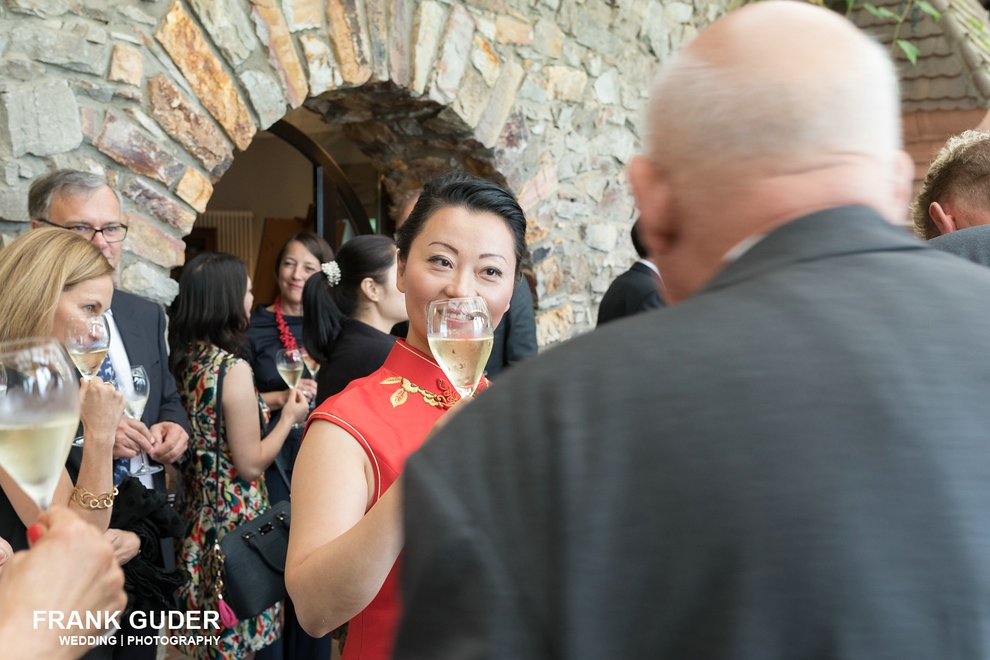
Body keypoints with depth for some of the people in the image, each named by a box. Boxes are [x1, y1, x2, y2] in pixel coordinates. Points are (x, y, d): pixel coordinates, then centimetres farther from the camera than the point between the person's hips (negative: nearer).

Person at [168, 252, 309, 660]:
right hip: (232, 515, -8)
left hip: (194, 507, 8)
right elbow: (251, 464, -17)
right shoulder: (233, 369, -21)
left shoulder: (184, 359, 2)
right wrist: (289, 417, -5)